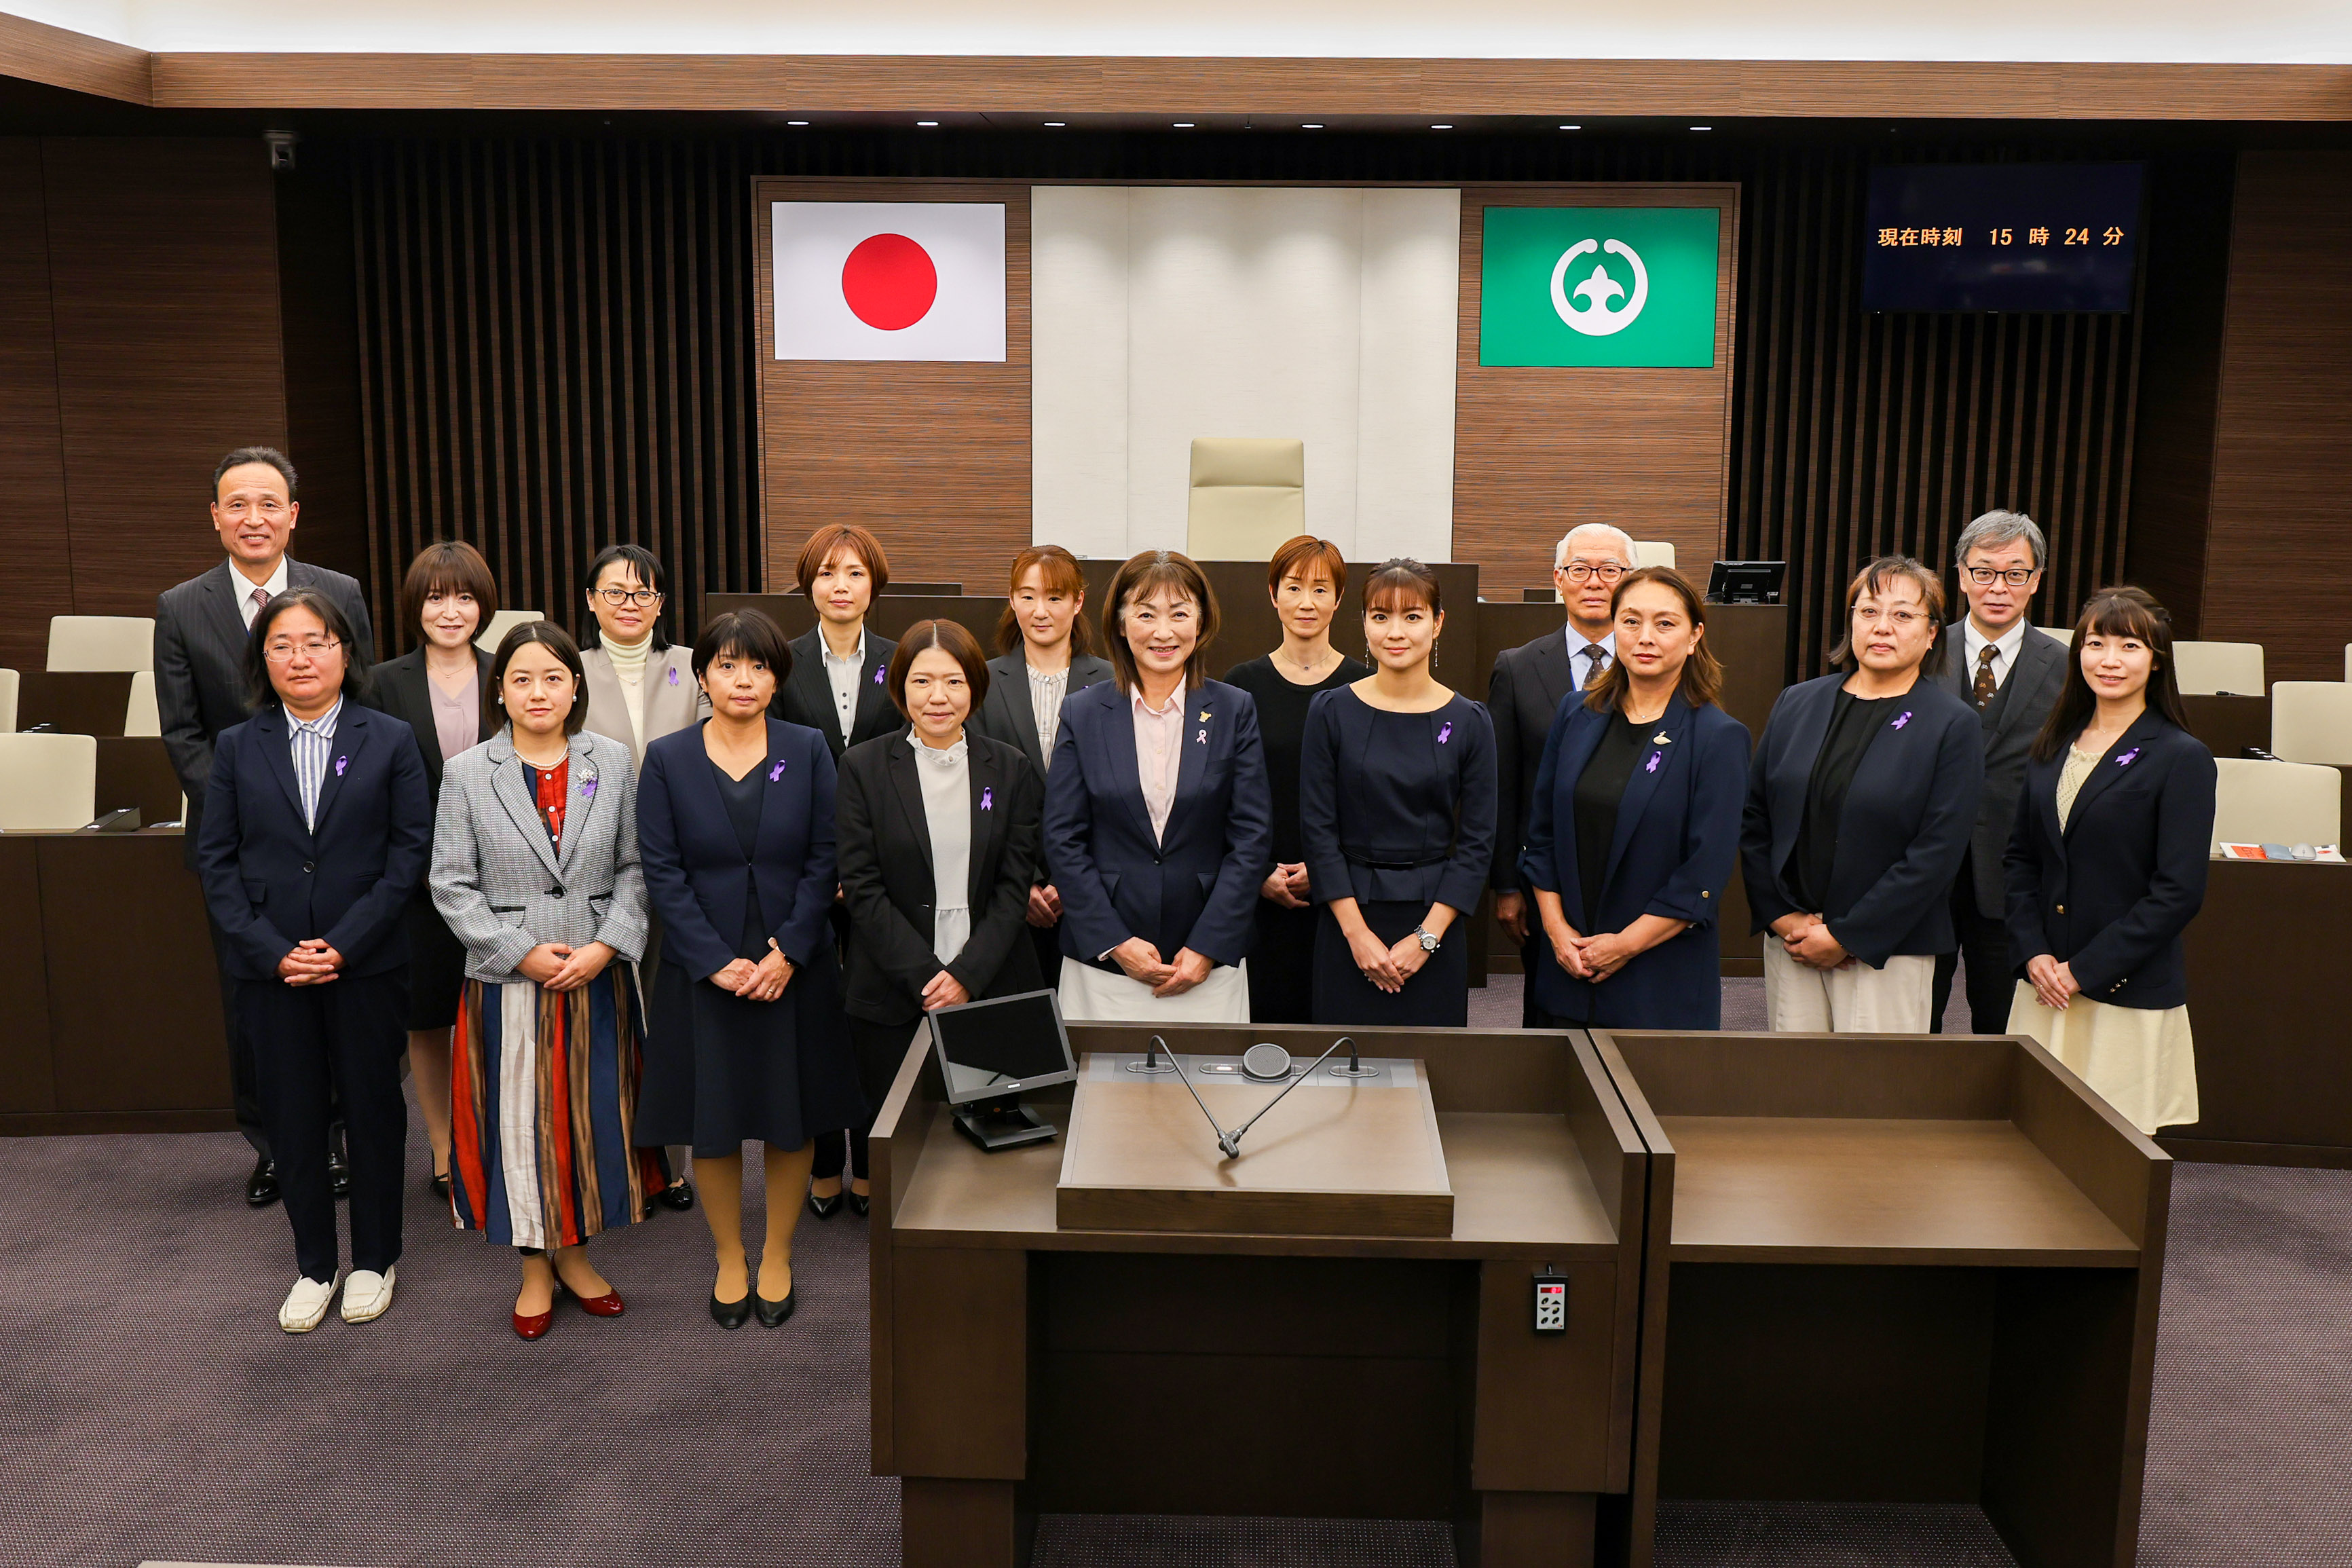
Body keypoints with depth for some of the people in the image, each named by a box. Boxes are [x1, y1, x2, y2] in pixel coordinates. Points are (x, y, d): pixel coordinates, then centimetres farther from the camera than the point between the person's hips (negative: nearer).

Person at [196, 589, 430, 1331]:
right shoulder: (237, 747, 6)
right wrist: (274, 951, -10)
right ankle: (313, 1265, 24)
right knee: (292, 1119, 8)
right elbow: (217, 860, 2)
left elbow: (409, 851, -4)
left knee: (374, 1112, 8)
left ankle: (374, 1261, 24)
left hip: (366, 964, -1)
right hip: (271, 966, 2)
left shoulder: (390, 741, 0)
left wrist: (345, 943, -13)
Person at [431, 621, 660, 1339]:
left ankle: (573, 1253, 28)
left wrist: (607, 946, -11)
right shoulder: (466, 773, -2)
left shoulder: (613, 761, 1)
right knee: (521, 1122, 7)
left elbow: (634, 868, 2)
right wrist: (523, 953, -12)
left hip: (597, 976, 2)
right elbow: (452, 884, -3)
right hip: (509, 981, -1)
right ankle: (535, 1267, 23)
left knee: (592, 1116, 9)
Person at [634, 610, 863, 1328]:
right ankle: (729, 1259, 26)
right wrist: (718, 963, -13)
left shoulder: (807, 750, 0)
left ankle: (777, 1258, 26)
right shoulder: (667, 759, -1)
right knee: (713, 1120, 8)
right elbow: (662, 872, -5)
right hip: (702, 971, 0)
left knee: (792, 1118, 8)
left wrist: (787, 953, -13)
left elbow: (825, 860, -2)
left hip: (793, 967, 1)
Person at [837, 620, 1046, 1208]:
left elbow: (1015, 886, 2)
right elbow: (863, 888, -3)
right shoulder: (863, 767, 2)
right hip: (894, 994, -1)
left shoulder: (1011, 769, 6)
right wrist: (923, 976, -11)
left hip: (992, 990, 1)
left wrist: (967, 974, -10)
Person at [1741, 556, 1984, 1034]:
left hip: (1887, 952, -3)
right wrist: (1781, 917, -2)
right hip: (1789, 939, 3)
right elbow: (1753, 819, 9)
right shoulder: (1797, 703, 9)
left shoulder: (1954, 725, -4)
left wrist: (1844, 936, -12)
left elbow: (1937, 854, -10)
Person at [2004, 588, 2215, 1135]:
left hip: (2129, 996, -4)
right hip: (2043, 989, 5)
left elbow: (2178, 893, -12)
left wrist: (2083, 969, -13)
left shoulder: (2183, 758, -7)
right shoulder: (2054, 746, 10)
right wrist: (2034, 953, -3)